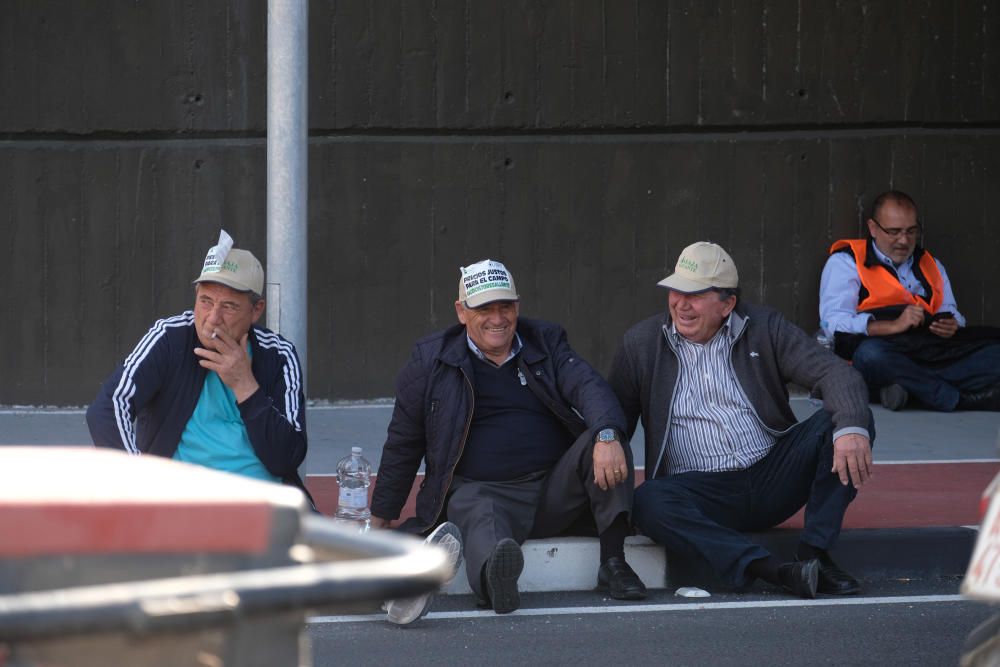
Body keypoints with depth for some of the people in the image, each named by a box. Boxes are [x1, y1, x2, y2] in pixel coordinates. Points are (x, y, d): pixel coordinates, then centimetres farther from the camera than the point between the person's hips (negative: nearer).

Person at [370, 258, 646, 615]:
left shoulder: (546, 343, 14)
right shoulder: (431, 362, 10)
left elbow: (588, 386, -6)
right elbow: (402, 446, 17)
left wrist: (607, 436, -29)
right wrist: (380, 520, 17)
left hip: (554, 488, 3)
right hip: (480, 489, -3)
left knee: (601, 441, -23)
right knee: (481, 519, -39)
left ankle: (613, 562, -27)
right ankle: (496, 576, -74)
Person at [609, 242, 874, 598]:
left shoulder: (765, 328, 4)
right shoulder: (640, 344, 6)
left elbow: (835, 372, -8)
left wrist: (851, 429, -30)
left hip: (773, 475, 1)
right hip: (700, 492, -1)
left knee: (840, 422, -20)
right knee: (648, 501, -34)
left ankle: (814, 553, -22)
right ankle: (771, 569, -43)